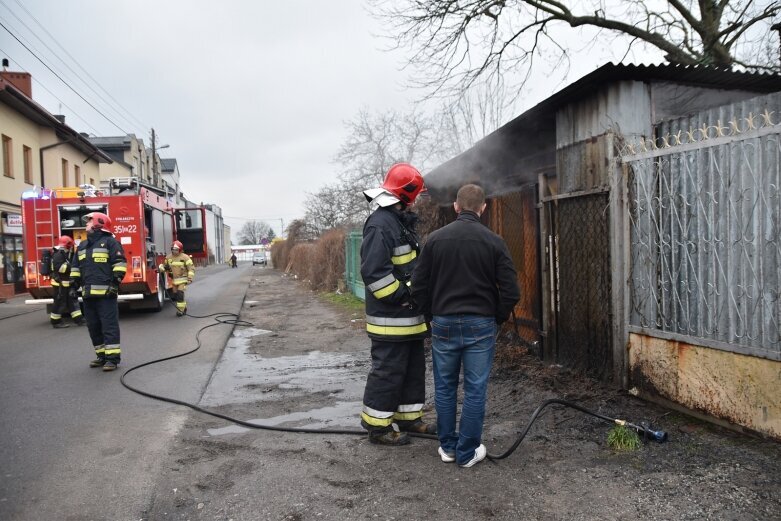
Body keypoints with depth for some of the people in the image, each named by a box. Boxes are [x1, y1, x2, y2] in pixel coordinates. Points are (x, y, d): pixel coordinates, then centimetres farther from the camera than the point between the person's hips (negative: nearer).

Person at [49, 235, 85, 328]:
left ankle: (78, 319, 6)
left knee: (72, 300, 7)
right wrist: (70, 266, -22)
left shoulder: (64, 254, 18)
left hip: (66, 283, 10)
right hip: (60, 283, -10)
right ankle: (56, 322, 6)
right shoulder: (58, 254, -14)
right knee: (59, 302, -3)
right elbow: (59, 267, -26)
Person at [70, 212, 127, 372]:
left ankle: (113, 357, -7)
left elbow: (120, 263, -9)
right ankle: (102, 355, 20)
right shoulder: (82, 245, 20)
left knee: (109, 325, -7)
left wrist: (116, 283, -16)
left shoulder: (110, 242, -2)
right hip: (88, 294, 8)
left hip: (105, 293, -8)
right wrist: (74, 285, 17)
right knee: (94, 327, 11)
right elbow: (76, 267, 25)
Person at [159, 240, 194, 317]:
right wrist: (160, 269, -5)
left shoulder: (185, 257, -10)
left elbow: (191, 268, -9)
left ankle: (180, 310, -1)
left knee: (180, 294, -14)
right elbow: (165, 265, 17)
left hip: (182, 279, -6)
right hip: (174, 280, 6)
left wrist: (190, 278, -17)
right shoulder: (168, 257, 5)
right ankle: (184, 307, 28)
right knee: (174, 296, 8)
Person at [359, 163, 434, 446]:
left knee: (413, 368, 17)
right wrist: (403, 297, -20)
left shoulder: (401, 221, 15)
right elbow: (373, 271, -25)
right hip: (390, 317, -10)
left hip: (409, 316, 10)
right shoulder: (380, 224, -18)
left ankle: (409, 417, 30)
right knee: (388, 371, -2)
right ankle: (377, 425, 11)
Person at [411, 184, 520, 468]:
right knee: (475, 390, 8)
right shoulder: (493, 241, -5)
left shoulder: (436, 238, -1)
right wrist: (498, 317, 9)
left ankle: (447, 447, 25)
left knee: (444, 388, 15)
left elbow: (419, 286, 0)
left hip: (443, 323, 2)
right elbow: (511, 291, -7)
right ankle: (467, 452, 15)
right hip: (480, 325, -1)